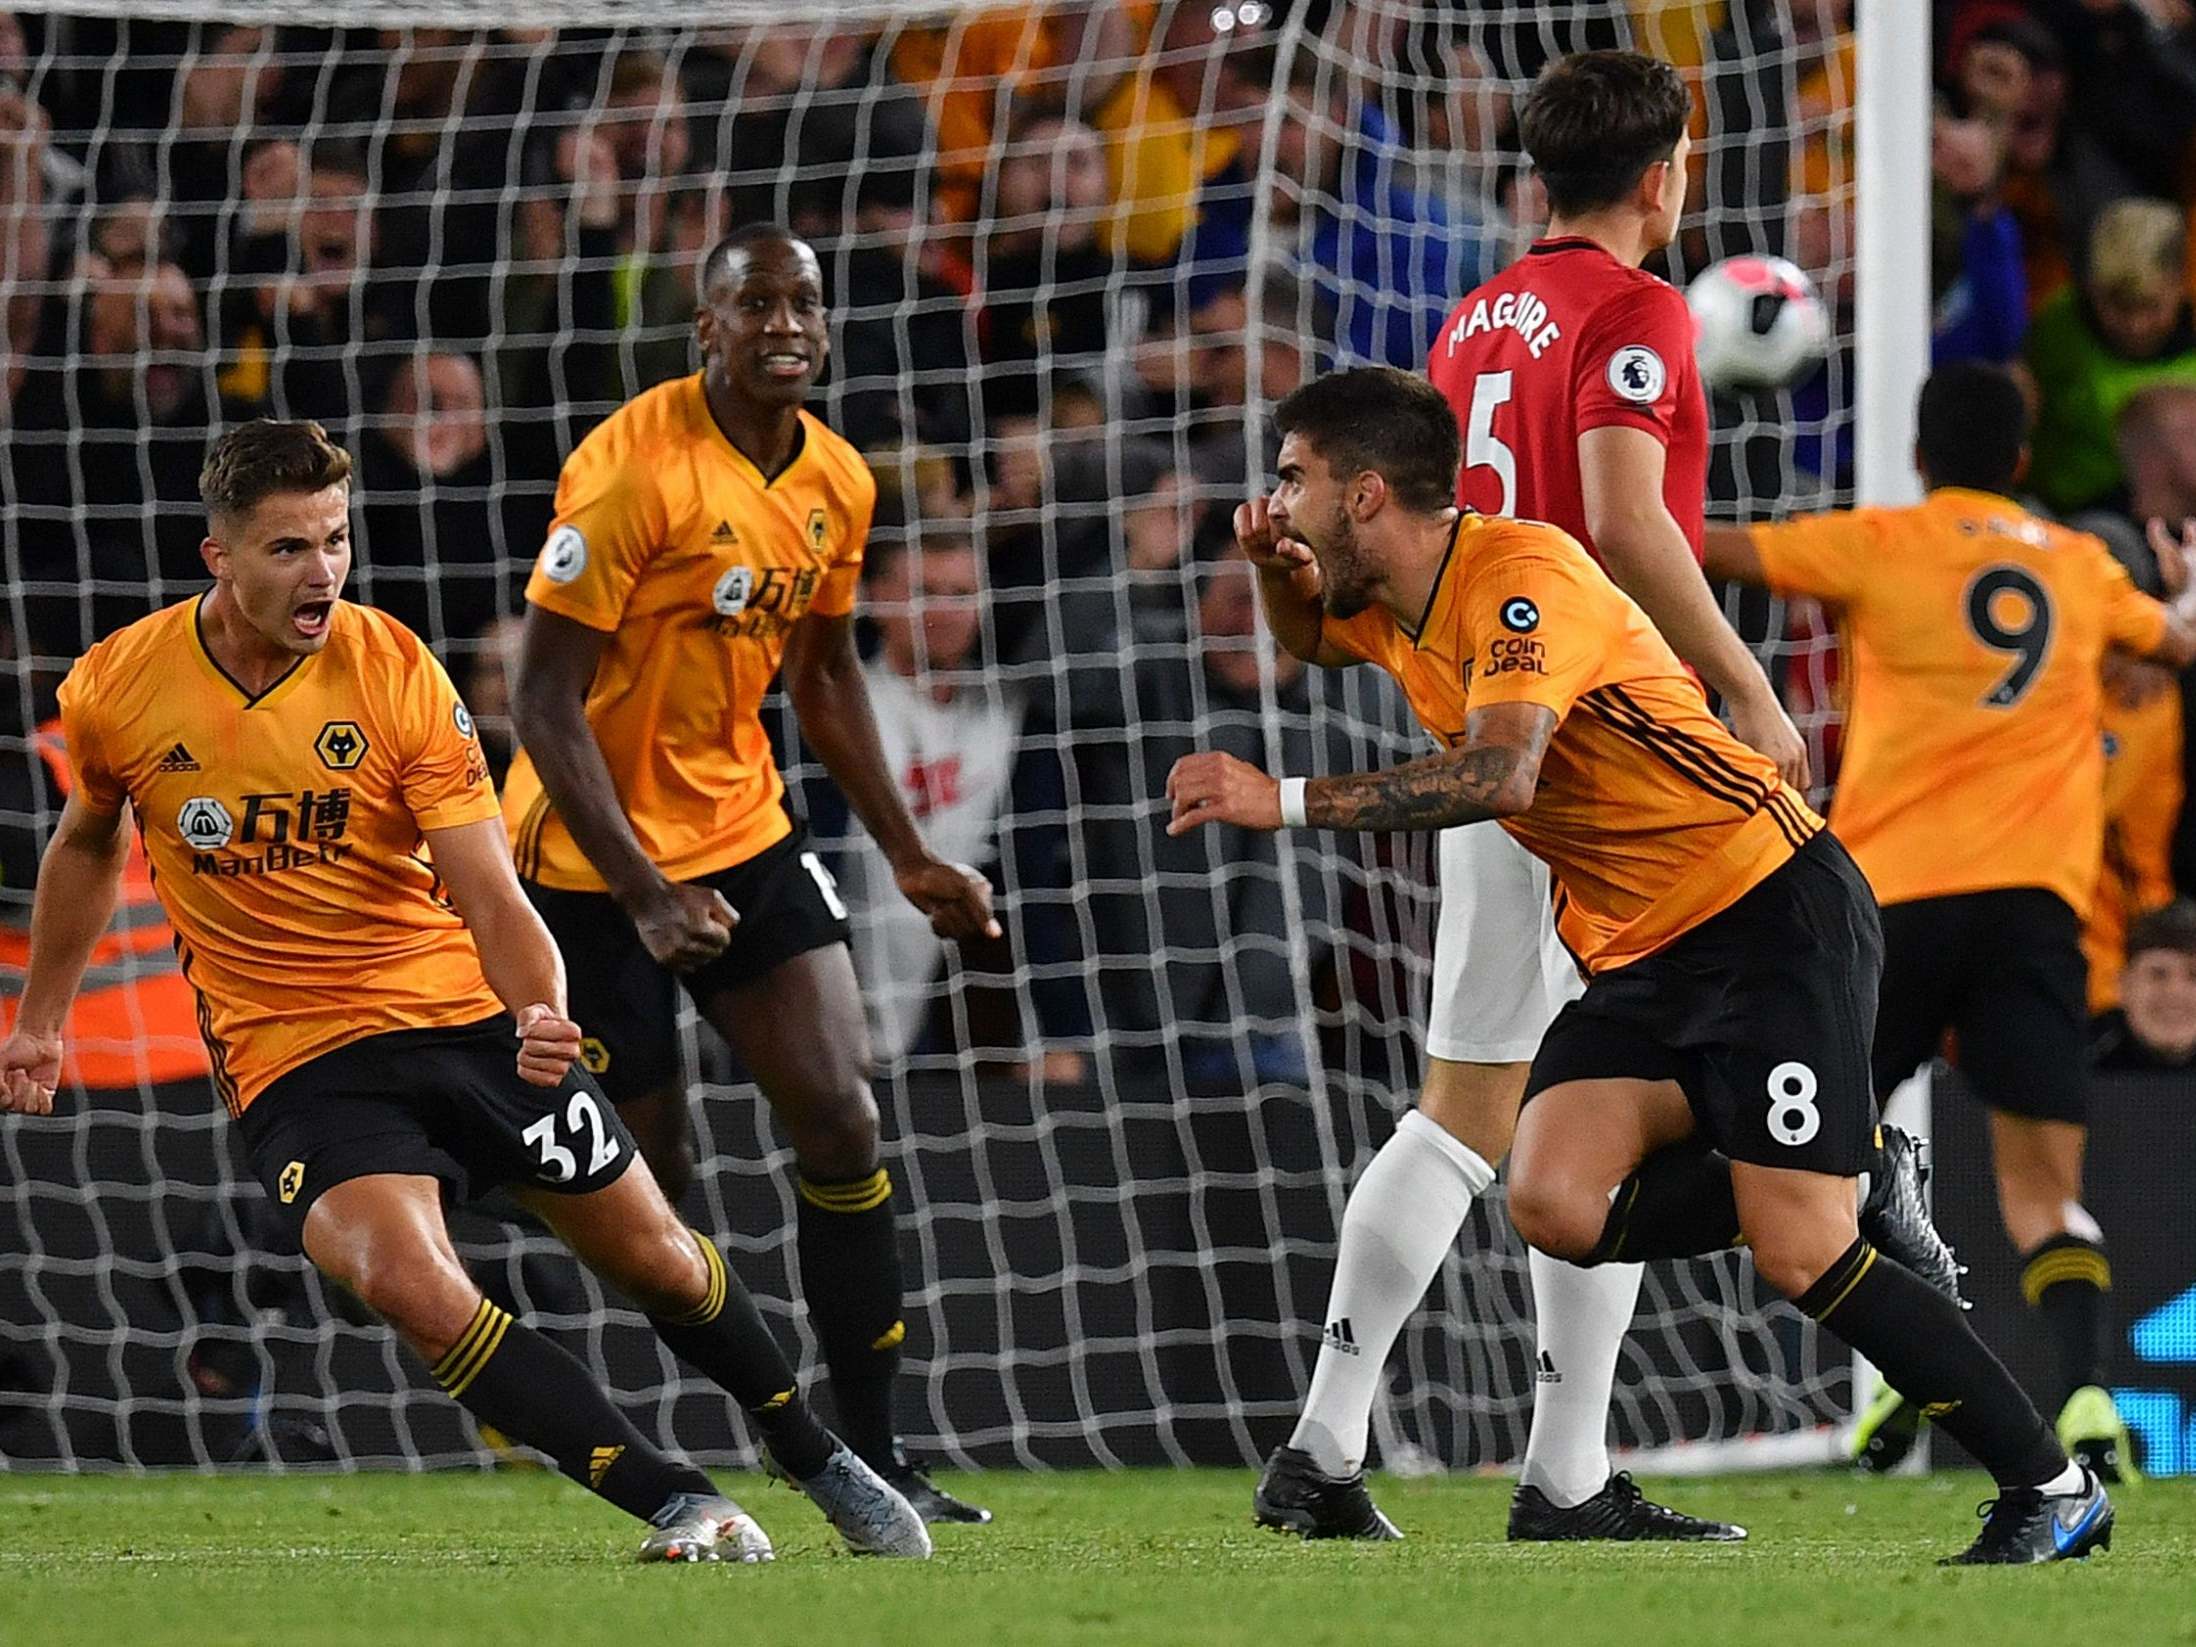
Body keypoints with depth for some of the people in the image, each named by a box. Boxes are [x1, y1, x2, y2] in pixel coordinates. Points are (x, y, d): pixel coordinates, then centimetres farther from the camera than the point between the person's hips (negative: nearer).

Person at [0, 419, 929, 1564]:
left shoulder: (396, 672, -12)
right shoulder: (114, 689, -7)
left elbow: (487, 891, -15)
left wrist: (538, 1013, -34)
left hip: (468, 1022, 1)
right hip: (295, 1063, -1)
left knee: (657, 1259, 8)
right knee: (413, 1289, -28)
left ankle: (819, 1462, 36)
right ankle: (682, 1506, -23)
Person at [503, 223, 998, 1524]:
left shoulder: (838, 481, 2)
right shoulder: (633, 471, -21)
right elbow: (545, 702, -21)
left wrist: (909, 856, 13)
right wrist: (644, 893, -28)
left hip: (746, 833, 6)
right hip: (597, 856, -6)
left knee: (843, 1120, -3)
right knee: (653, 1172, -4)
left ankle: (876, 1461, 2)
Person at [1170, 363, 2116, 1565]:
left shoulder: (1522, 576, -19)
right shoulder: (1390, 608, 8)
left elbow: (1500, 774, -35)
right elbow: (1310, 638, 32)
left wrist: (1286, 801, -33)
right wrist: (1276, 571, 7)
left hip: (1772, 914, -9)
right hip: (1637, 956, 9)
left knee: (1799, 1254, -16)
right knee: (1554, 1202, -16)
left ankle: (2054, 1489, -4)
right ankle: (1839, 1185, 5)